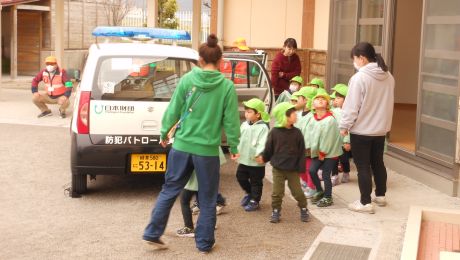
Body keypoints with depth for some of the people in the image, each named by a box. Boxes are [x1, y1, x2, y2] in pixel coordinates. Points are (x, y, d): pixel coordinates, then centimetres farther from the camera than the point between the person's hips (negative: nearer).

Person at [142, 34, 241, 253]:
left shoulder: (187, 79, -2)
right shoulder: (227, 86, -6)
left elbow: (173, 110, 2)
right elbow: (231, 120, -4)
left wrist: (164, 133, 16)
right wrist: (233, 147, 7)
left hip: (182, 145, 2)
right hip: (208, 149, -2)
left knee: (169, 190, 16)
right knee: (207, 198, 13)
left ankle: (152, 234, 18)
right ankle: (204, 242, 20)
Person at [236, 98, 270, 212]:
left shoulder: (263, 127, -15)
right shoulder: (244, 125, 7)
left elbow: (263, 143, -23)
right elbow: (239, 139, 12)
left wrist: (259, 154, -33)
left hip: (256, 161, -7)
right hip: (244, 159, 7)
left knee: (256, 182, 6)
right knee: (240, 177, 16)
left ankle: (254, 201, 18)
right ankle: (249, 193, 39)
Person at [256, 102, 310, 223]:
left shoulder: (296, 132, -5)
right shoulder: (274, 132, -10)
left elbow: (302, 151, -2)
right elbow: (268, 149, 3)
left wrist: (301, 167, -4)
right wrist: (264, 158, 16)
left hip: (293, 169, 1)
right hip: (278, 169, -1)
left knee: (297, 191, 6)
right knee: (277, 192, 6)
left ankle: (303, 209, 25)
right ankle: (276, 211, 20)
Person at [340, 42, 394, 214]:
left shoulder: (359, 78, -20)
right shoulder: (388, 76, 3)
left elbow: (351, 106, -18)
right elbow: (387, 103, 12)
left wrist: (344, 126, -6)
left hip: (361, 130, -7)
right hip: (380, 128, 7)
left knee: (363, 166, 2)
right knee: (378, 162, 19)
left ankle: (365, 203, 8)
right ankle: (380, 196, 32)